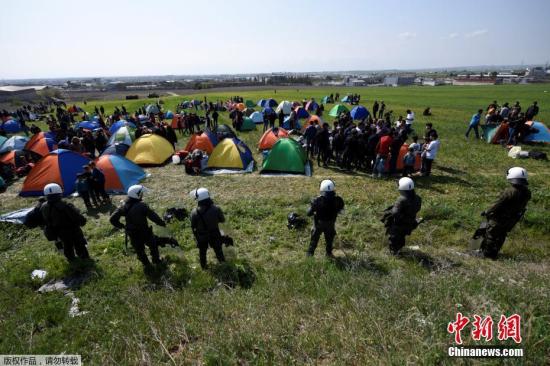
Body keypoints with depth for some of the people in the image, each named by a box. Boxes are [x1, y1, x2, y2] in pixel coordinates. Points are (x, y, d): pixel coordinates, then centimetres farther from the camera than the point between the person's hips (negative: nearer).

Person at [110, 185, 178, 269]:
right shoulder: (142, 206, -26)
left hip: (133, 236, 4)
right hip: (145, 233, -4)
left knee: (139, 251, 23)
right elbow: (152, 215, -22)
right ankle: (156, 260, 42)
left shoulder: (124, 206, -10)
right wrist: (162, 223, -8)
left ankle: (147, 266, 37)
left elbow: (113, 219, -8)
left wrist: (120, 226, 8)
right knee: (153, 245, 24)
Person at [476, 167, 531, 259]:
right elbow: (521, 206, 4)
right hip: (512, 220, 7)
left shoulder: (510, 192, -30)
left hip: (500, 219, -7)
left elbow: (498, 205, -22)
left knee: (491, 234, 10)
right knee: (501, 236, 22)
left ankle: (487, 253, 20)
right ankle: (494, 253, 35)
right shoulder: (527, 193, -7)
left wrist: (487, 212, -11)